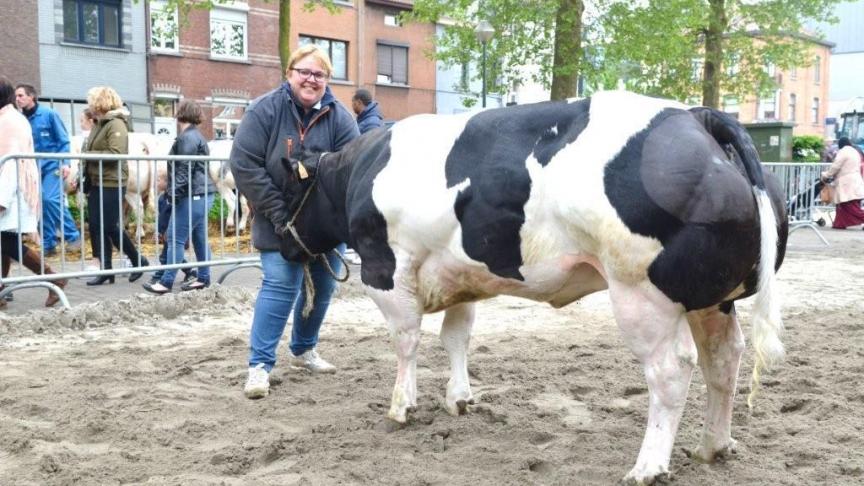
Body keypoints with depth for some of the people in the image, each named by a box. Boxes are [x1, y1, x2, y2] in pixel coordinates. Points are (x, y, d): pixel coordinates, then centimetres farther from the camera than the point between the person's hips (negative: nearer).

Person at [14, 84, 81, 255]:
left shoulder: (49, 114, -5)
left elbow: (63, 140, -4)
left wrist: (65, 162, -14)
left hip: (52, 164, -5)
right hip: (34, 167, 5)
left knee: (51, 199, -19)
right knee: (41, 203, 4)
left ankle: (73, 236, -7)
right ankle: (48, 244, 12)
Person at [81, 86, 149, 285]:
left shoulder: (116, 124, -12)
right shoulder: (99, 124, 15)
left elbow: (116, 153, -22)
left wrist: (88, 155, -17)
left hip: (111, 184, -9)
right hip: (95, 183, 9)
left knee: (110, 227, -3)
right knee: (96, 227, 6)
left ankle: (138, 260, 13)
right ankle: (106, 270, 12)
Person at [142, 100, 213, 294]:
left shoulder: (187, 137, -13)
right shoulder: (195, 136, 19)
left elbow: (185, 170, -20)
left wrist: (174, 192, -19)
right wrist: (172, 190, 21)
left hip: (193, 196, -10)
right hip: (201, 195, 10)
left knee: (175, 239, -7)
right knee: (199, 238, 13)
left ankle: (166, 282, -5)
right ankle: (203, 278, 17)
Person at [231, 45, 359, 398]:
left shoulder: (340, 117, -5)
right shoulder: (265, 110, -11)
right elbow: (244, 164, -14)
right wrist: (279, 212, -17)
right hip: (280, 220, -3)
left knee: (322, 286, 11)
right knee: (280, 285, -13)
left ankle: (304, 350, 33)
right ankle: (260, 365, -7)